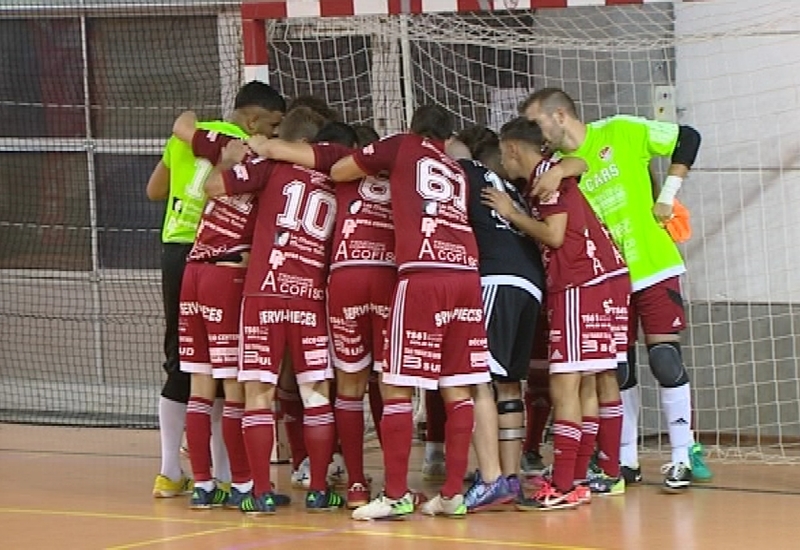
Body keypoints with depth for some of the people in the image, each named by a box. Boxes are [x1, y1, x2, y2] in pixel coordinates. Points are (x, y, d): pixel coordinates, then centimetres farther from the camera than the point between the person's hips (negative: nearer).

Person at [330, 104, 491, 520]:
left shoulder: (403, 147, 15)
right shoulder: (457, 172, 27)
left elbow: (338, 171, 22)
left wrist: (376, 168, 42)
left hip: (422, 274, -5)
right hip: (466, 273, 5)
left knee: (396, 387, -1)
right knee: (457, 389, 8)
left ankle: (396, 495, -3)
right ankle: (453, 493, 7)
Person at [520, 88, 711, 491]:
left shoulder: (620, 133, -7)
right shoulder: (558, 169, 2)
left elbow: (687, 139, -1)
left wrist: (667, 196, -6)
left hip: (654, 267, -4)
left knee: (665, 358, -8)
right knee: (618, 370, 6)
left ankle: (682, 456, 0)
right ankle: (625, 460, 15)